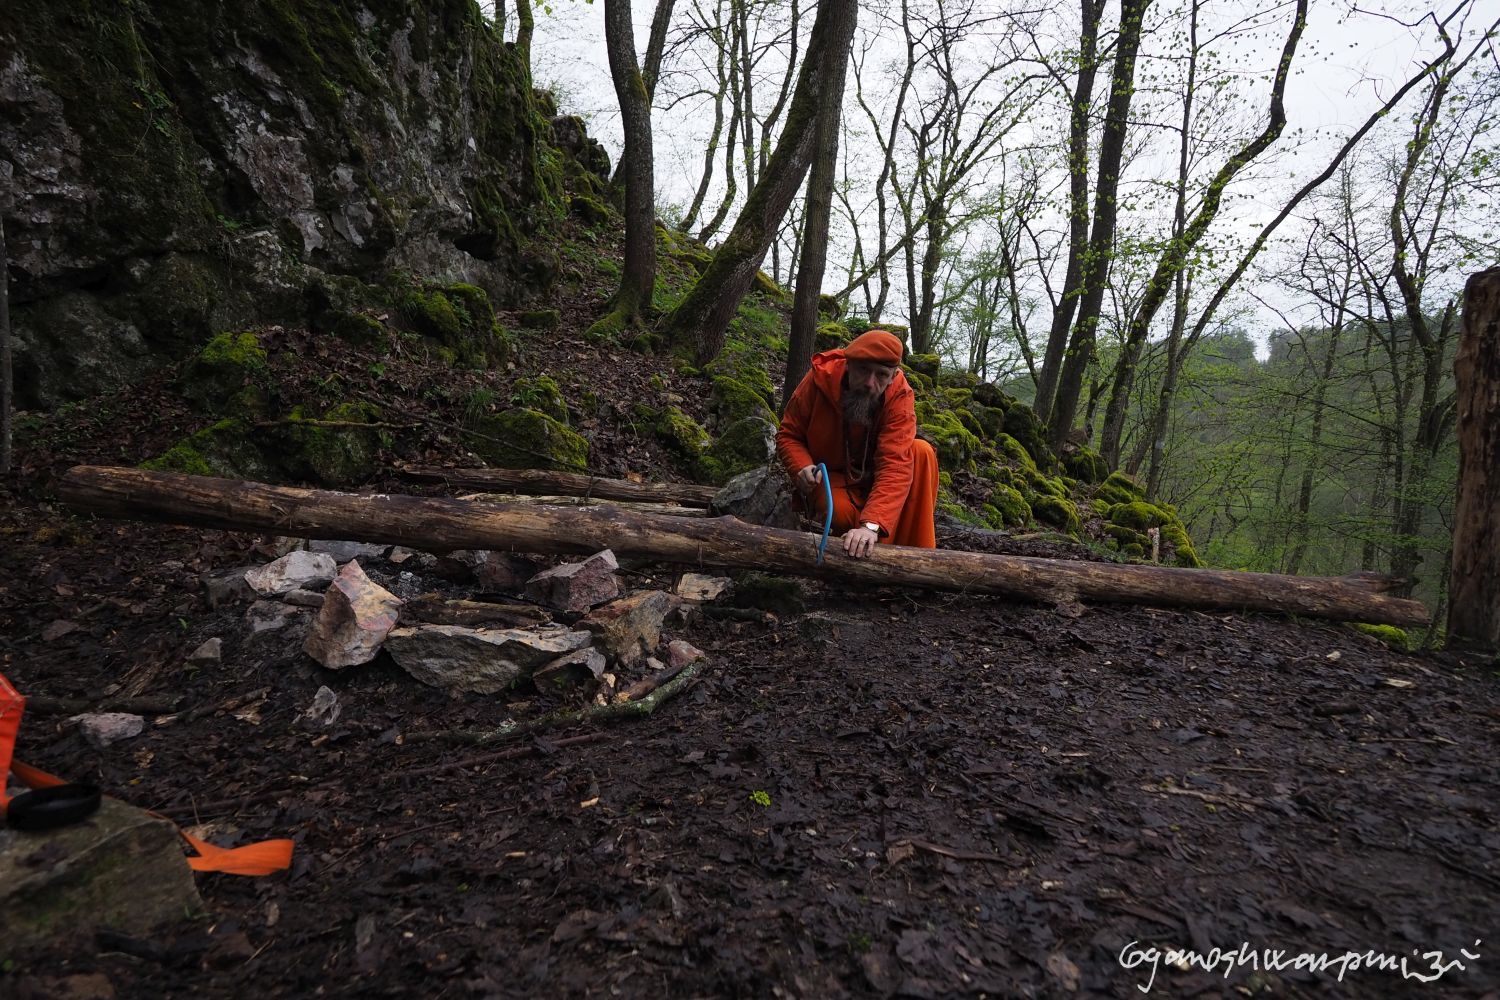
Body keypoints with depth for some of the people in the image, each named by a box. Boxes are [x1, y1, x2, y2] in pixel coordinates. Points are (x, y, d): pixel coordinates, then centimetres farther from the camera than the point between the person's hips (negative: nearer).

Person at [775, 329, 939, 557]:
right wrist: (802, 467, -32)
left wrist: (870, 525, -48)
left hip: (873, 477, 1)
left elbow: (896, 465, -34)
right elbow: (788, 435, -9)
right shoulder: (820, 379, -21)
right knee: (840, 511, -34)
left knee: (922, 452, -25)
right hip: (830, 478, -1)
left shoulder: (900, 395, -24)